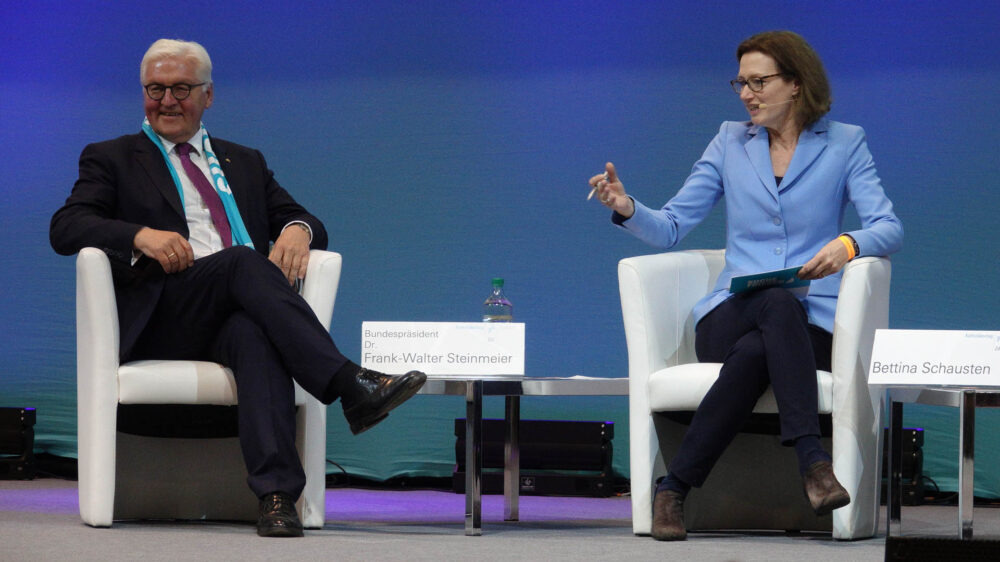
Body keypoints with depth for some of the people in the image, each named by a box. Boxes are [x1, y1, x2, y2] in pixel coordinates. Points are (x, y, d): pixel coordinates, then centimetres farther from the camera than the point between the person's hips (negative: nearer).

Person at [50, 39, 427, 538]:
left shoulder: (244, 163, 31)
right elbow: (65, 228, 2)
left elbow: (307, 222, 24)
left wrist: (298, 230, -2)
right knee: (245, 261, -33)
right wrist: (140, 235, -17)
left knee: (254, 334, -37)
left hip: (241, 315, 2)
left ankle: (276, 496, -53)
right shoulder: (111, 159, 19)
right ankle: (352, 387, -45)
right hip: (161, 323, -2)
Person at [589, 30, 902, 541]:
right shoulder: (731, 141, 16)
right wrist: (627, 210, -10)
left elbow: (890, 229, -3)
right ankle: (811, 458, -47)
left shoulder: (844, 144, 9)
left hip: (812, 323, -1)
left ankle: (675, 487, -39)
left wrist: (847, 244, -25)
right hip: (730, 317, 1)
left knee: (754, 352, -38)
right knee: (780, 306, -38)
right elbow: (671, 227, 12)